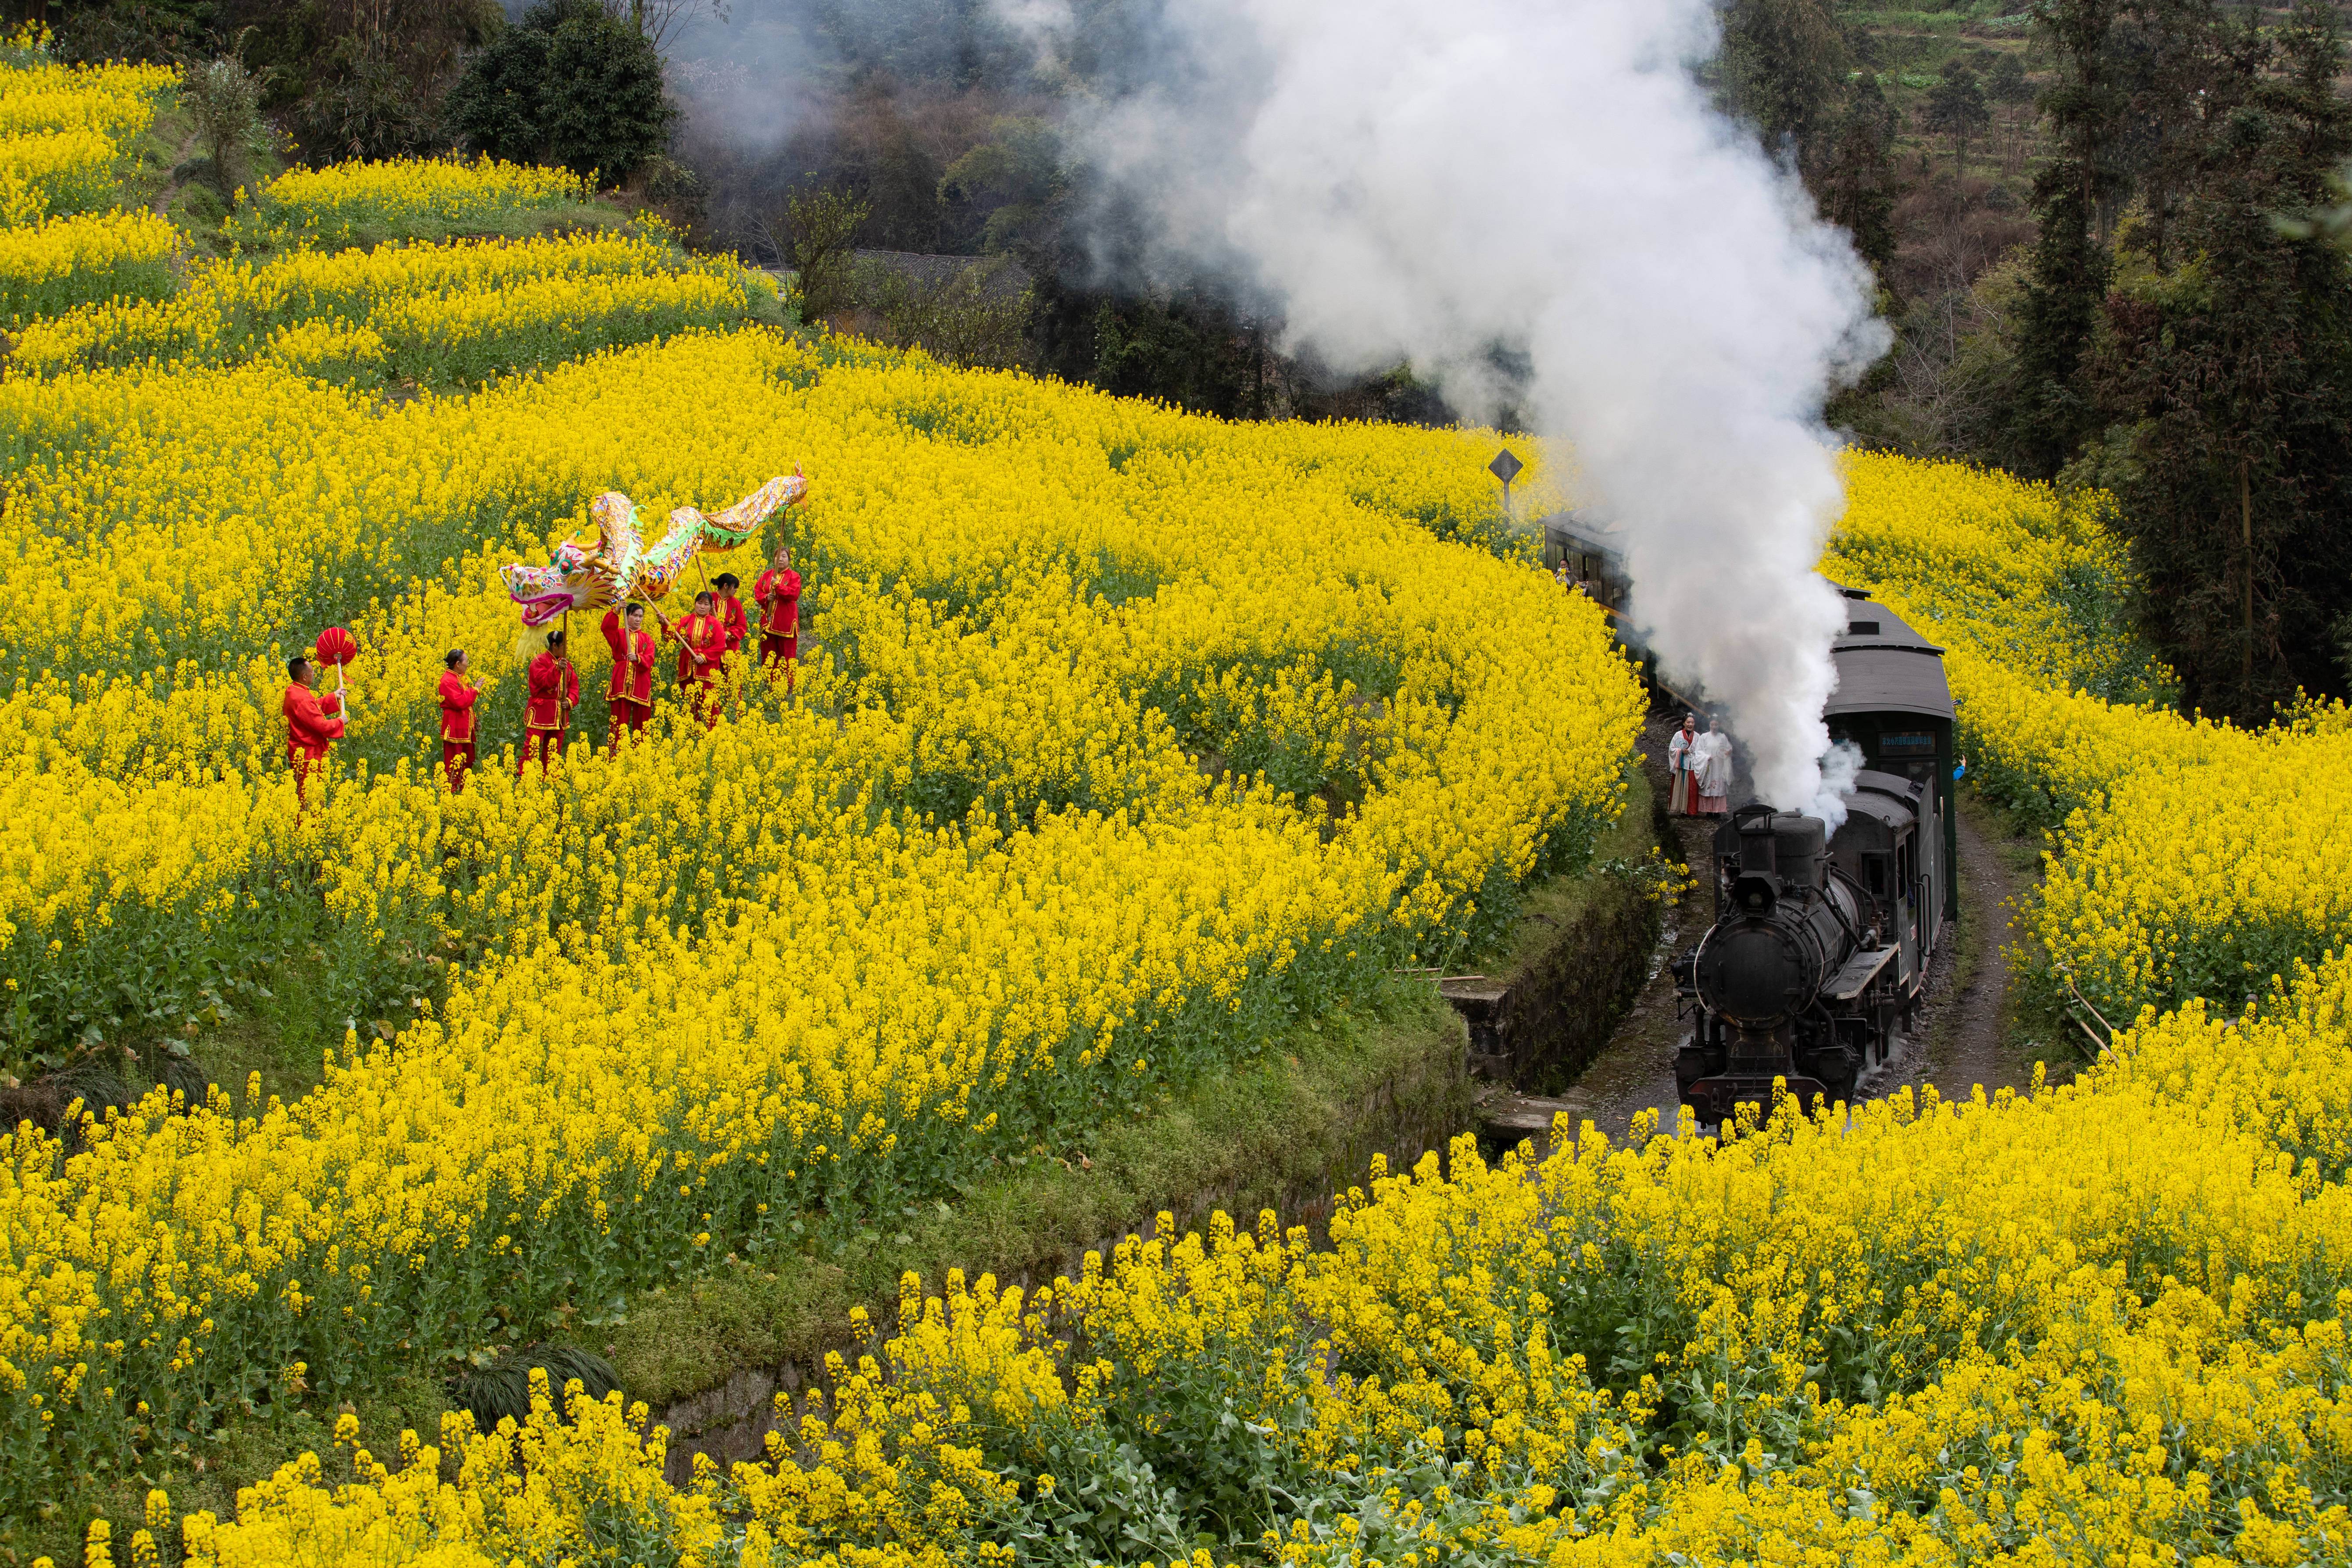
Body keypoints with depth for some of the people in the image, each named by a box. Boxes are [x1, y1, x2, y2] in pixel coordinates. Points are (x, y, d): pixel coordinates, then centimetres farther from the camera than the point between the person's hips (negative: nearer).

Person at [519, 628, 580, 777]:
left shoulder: (566, 664, 13)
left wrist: (570, 702, -8)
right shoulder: (540, 662, -8)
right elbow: (544, 682, -21)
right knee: (532, 747, -12)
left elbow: (574, 686, 10)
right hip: (540, 713, -7)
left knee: (553, 752, 10)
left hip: (559, 714, 7)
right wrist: (557, 669, -32)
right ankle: (521, 777, -12)